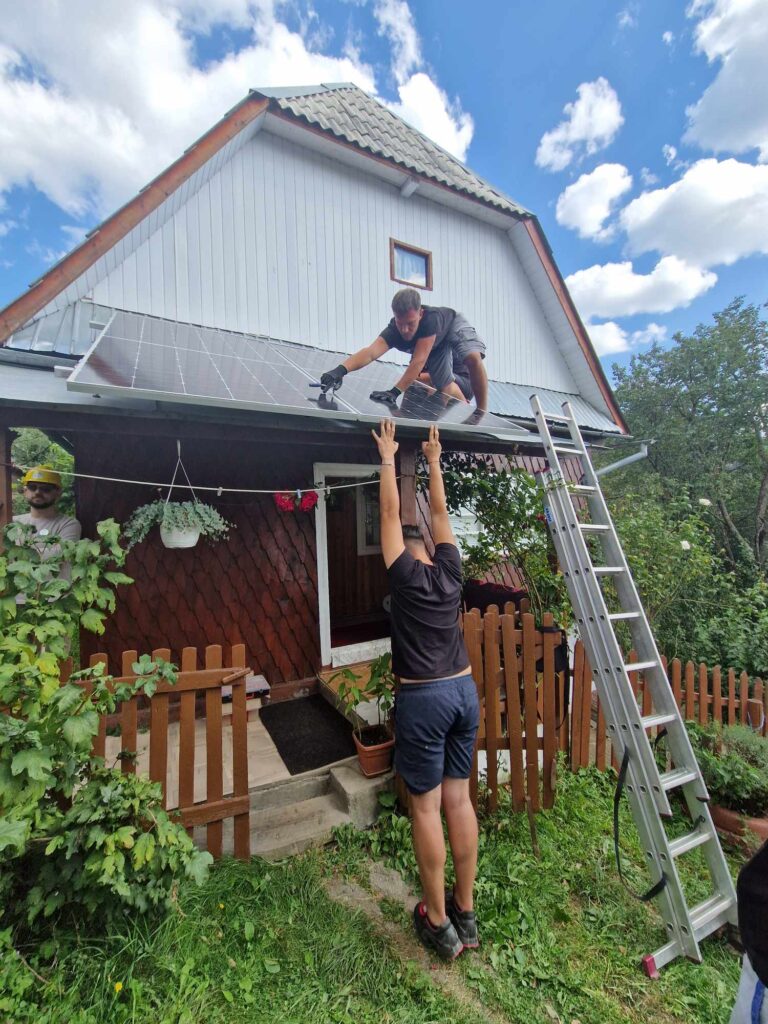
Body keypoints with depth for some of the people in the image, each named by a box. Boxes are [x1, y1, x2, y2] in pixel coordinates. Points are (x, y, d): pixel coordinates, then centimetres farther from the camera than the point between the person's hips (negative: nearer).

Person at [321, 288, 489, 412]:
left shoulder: (430, 318, -47)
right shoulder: (393, 330, -38)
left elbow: (419, 361, -52)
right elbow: (370, 352, -56)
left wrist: (394, 392, -60)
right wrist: (340, 370, -74)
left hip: (453, 326, -4)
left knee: (473, 358, -30)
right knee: (446, 388, -4)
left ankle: (482, 413, -12)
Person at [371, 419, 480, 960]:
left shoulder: (404, 575, -8)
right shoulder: (451, 569, 4)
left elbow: (391, 515, -2)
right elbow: (440, 511, 14)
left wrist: (388, 458, 7)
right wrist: (434, 461, 23)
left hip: (423, 699, -6)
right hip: (464, 691, 6)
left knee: (426, 806, 7)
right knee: (459, 798, 15)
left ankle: (439, 923, 21)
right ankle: (466, 912, 28)